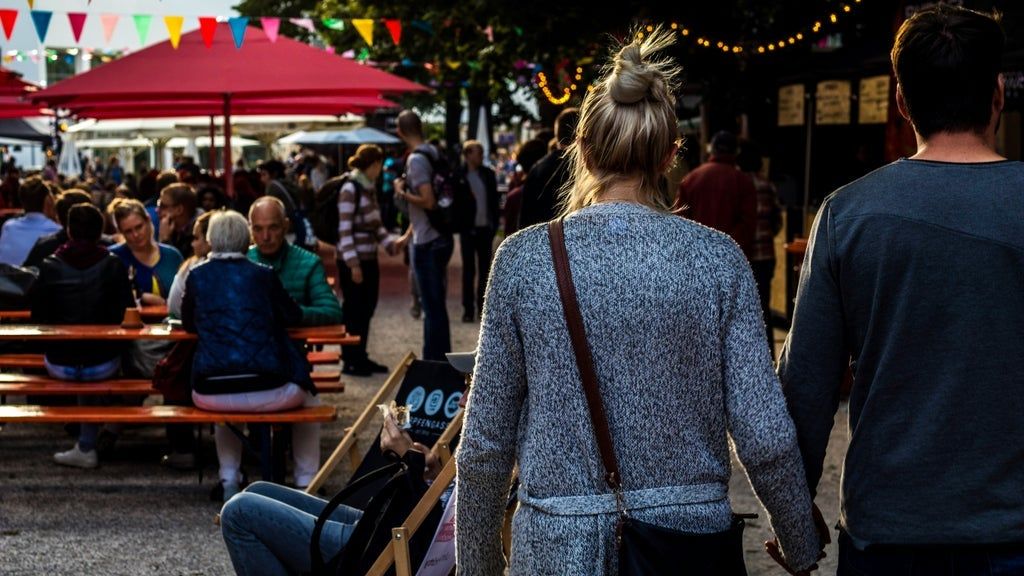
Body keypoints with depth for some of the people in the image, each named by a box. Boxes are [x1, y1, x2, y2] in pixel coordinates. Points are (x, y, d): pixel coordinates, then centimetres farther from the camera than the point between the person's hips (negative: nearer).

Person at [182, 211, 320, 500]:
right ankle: (306, 484, 28)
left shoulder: (197, 275, 8)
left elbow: (188, 324, 22)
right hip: (268, 390, -1)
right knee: (308, 399, 32)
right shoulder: (263, 275, 6)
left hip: (212, 394, 2)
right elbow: (293, 316, 19)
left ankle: (229, 480, 30)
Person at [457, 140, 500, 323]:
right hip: (469, 229, -4)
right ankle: (468, 309, 6)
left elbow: (494, 200, 8)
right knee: (469, 270, 3)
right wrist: (460, 225, -13)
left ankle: (483, 306, 17)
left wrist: (495, 223, 1)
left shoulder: (488, 174, 5)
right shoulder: (459, 176, -7)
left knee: (485, 269, 9)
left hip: (486, 228, 4)